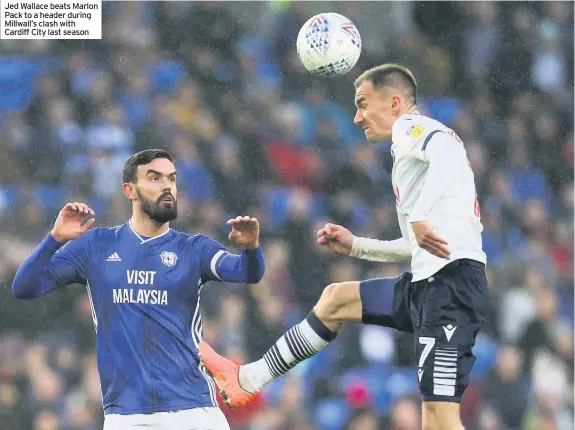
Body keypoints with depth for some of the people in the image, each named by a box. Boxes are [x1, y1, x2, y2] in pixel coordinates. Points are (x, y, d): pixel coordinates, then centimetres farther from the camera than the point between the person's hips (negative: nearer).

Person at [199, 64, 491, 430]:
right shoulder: (418, 141, 26)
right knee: (335, 300, 25)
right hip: (431, 281, 10)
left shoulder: (409, 127, -2)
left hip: (452, 281, -10)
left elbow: (450, 153, -27)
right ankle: (247, 380, 34)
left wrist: (420, 215, -34)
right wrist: (356, 246, 31)